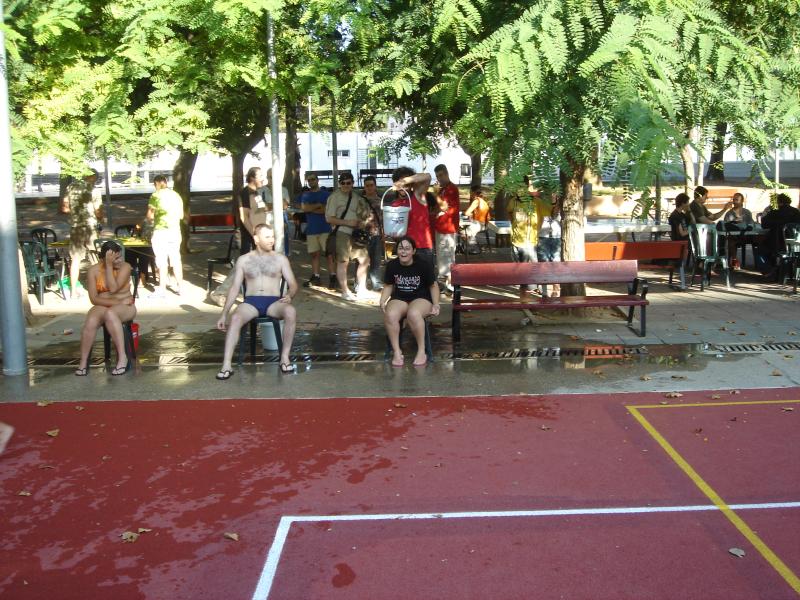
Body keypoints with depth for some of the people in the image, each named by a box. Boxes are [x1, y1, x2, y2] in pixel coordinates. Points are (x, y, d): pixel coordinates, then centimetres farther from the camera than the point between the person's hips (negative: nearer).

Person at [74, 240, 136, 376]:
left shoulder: (125, 267, -5)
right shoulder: (94, 270, -1)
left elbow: (113, 288, -19)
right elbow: (94, 298, -6)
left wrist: (109, 265, -17)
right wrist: (117, 302, -17)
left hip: (124, 307, -2)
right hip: (102, 307, 2)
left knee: (110, 313, -38)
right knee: (91, 321, -33)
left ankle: (122, 356, -39)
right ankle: (83, 362, -24)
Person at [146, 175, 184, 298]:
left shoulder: (156, 195, -8)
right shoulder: (176, 195, 8)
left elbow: (150, 215, -10)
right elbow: (181, 216, 12)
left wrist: (149, 221, 11)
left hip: (161, 231, -5)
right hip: (175, 231, 5)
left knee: (162, 261, -2)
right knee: (176, 260, 11)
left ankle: (162, 289, 1)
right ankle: (179, 286, 17)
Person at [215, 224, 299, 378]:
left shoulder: (280, 259, 11)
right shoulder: (243, 260, 11)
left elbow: (293, 284, 9)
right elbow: (234, 288, 11)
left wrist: (289, 295, -16)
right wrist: (224, 314, 4)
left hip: (274, 302, 0)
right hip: (251, 301, 0)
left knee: (291, 312, -34)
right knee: (235, 318, -34)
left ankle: (285, 357, -23)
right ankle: (226, 365, -36)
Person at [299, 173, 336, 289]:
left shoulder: (326, 194, 4)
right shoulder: (305, 195, 14)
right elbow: (304, 208, -4)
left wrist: (311, 208, -5)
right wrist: (319, 205, -6)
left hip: (325, 228, -4)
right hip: (311, 229, 4)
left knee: (329, 253, -8)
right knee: (314, 254, 6)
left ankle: (332, 278, -8)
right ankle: (315, 277, 11)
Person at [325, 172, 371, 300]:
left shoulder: (356, 196, 12)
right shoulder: (334, 197, -7)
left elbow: (362, 212, 25)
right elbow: (329, 218, -11)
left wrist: (361, 222, 2)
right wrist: (347, 222, -17)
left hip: (356, 233, 7)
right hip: (341, 232, -7)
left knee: (365, 259, 10)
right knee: (343, 262, -5)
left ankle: (361, 288, 23)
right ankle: (345, 291, 2)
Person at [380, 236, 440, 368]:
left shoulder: (424, 265, -8)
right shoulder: (391, 265, 0)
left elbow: (433, 286, 3)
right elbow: (388, 286, 11)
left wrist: (436, 304, -7)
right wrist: (382, 302, -6)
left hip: (421, 298, -3)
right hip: (399, 299, 3)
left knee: (413, 314, -39)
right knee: (390, 315, -33)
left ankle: (422, 351, -22)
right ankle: (396, 351, -18)